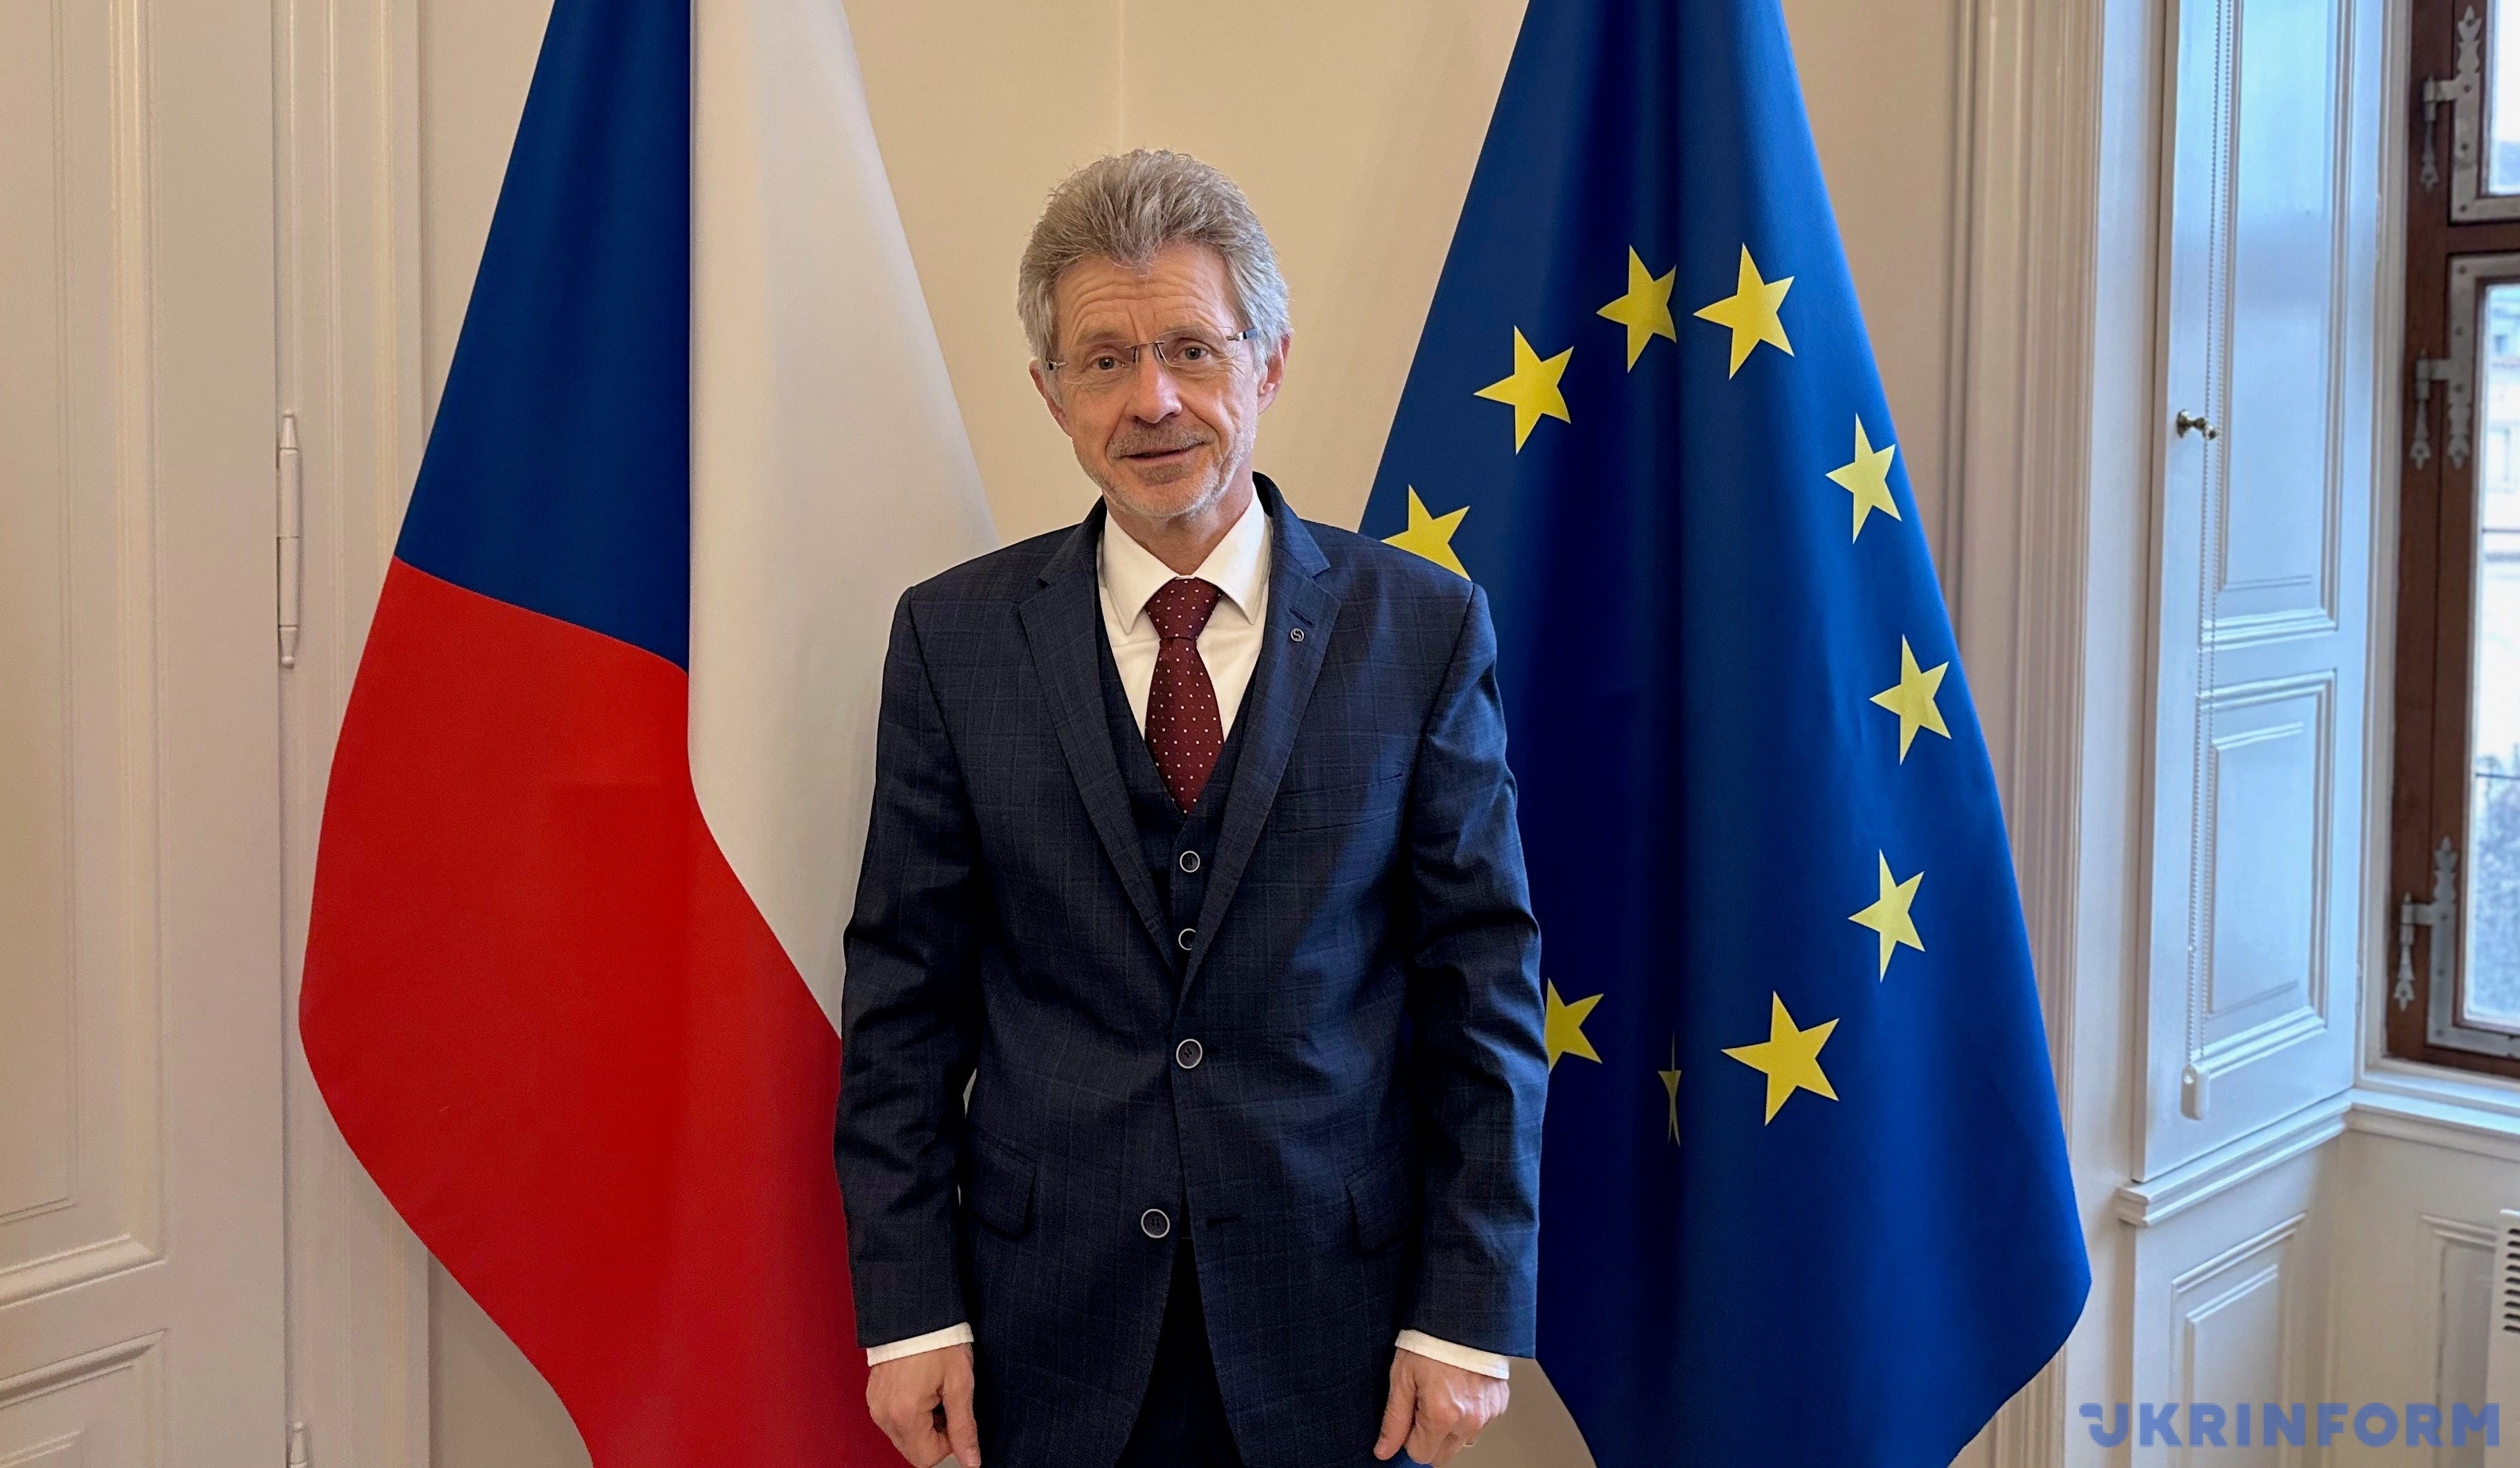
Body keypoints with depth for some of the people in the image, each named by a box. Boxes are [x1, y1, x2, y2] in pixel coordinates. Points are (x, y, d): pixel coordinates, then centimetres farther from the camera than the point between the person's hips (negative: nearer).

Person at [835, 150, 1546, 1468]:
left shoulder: (1420, 628, -4)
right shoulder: (953, 639, -1)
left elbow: (1483, 979, -3)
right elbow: (905, 990, 0)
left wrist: (1471, 1311, -6)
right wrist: (907, 1306, -4)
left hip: (1331, 1308, 0)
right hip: (1052, 1318, 1)